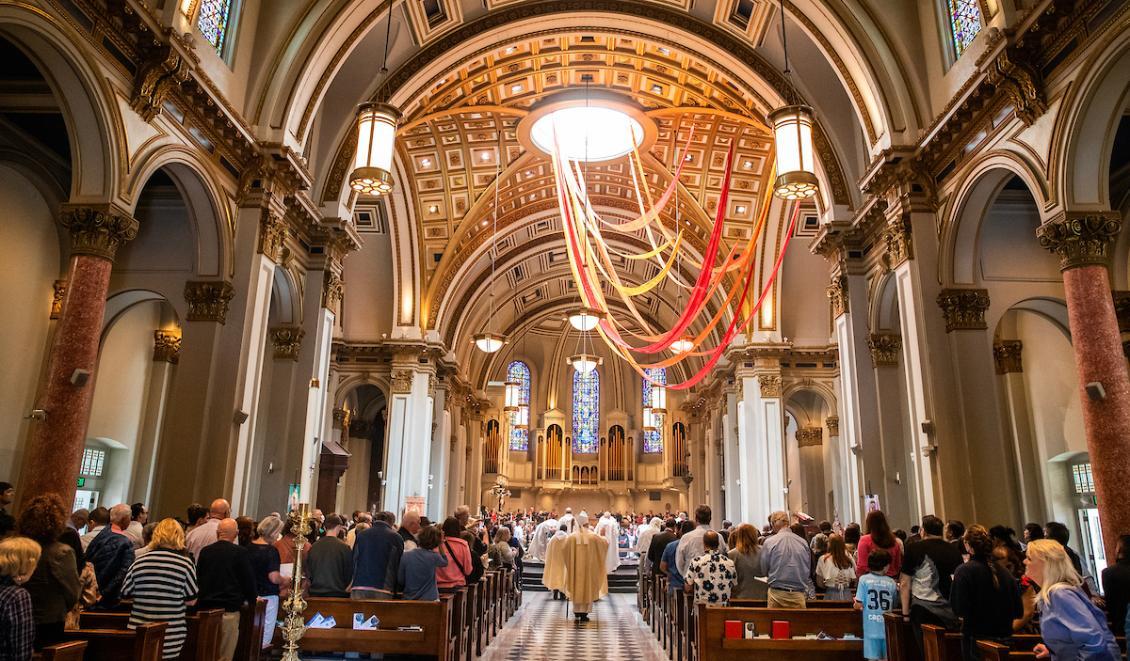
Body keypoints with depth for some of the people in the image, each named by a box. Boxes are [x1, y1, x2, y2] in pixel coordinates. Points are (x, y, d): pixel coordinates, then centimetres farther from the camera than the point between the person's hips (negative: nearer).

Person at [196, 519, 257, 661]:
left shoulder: (205, 550, 4)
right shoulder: (240, 552, -9)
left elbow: (198, 577, 16)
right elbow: (248, 579, -3)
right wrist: (252, 599, 15)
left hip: (206, 606, 5)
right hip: (229, 608, -4)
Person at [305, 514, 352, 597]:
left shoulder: (313, 547, 0)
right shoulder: (344, 547, -12)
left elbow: (307, 572, 8)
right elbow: (349, 573, -6)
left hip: (315, 593, 4)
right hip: (337, 593, -4)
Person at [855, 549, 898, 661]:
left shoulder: (864, 579, -7)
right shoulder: (891, 582, 1)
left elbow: (859, 605, -9)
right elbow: (893, 605, 12)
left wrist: (855, 604, 13)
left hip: (871, 628, -2)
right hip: (888, 627, 2)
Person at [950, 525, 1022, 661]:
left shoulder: (963, 571, -16)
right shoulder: (1004, 572, -1)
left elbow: (959, 610, -19)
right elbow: (1018, 611, 2)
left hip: (977, 639, -5)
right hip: (1005, 637, 5)